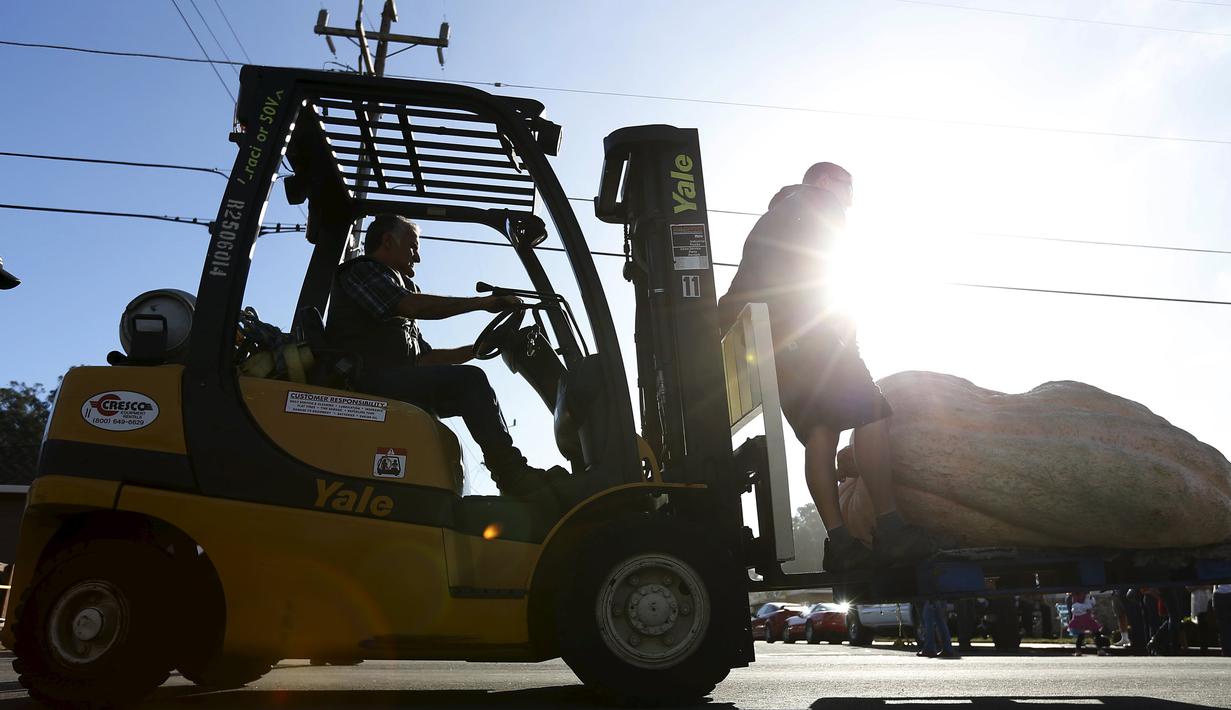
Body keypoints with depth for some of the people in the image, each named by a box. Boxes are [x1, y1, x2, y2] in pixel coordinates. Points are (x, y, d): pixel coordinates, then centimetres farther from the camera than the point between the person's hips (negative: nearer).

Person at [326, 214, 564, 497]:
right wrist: (484, 302, -12)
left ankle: (513, 474, -10)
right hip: (367, 380, -10)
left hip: (392, 385, 10)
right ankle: (515, 477, -26)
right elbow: (413, 306, -16)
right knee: (468, 380, -22)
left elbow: (424, 357, 25)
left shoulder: (391, 280, 32)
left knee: (473, 398, 4)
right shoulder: (361, 269, 5)